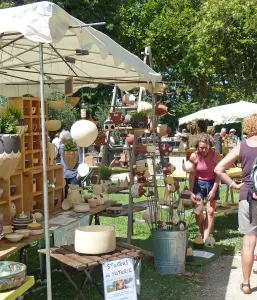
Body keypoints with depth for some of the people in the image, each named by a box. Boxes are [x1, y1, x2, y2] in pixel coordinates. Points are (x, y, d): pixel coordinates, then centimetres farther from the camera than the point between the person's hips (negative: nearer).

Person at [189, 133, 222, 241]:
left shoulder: (216, 156, -19)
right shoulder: (194, 157, -15)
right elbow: (192, 175, -9)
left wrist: (214, 190, -14)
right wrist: (191, 192, -10)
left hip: (212, 183, 0)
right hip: (198, 183, 1)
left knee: (210, 212, -3)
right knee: (199, 211, -6)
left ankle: (206, 238, 0)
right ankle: (202, 235, 12)